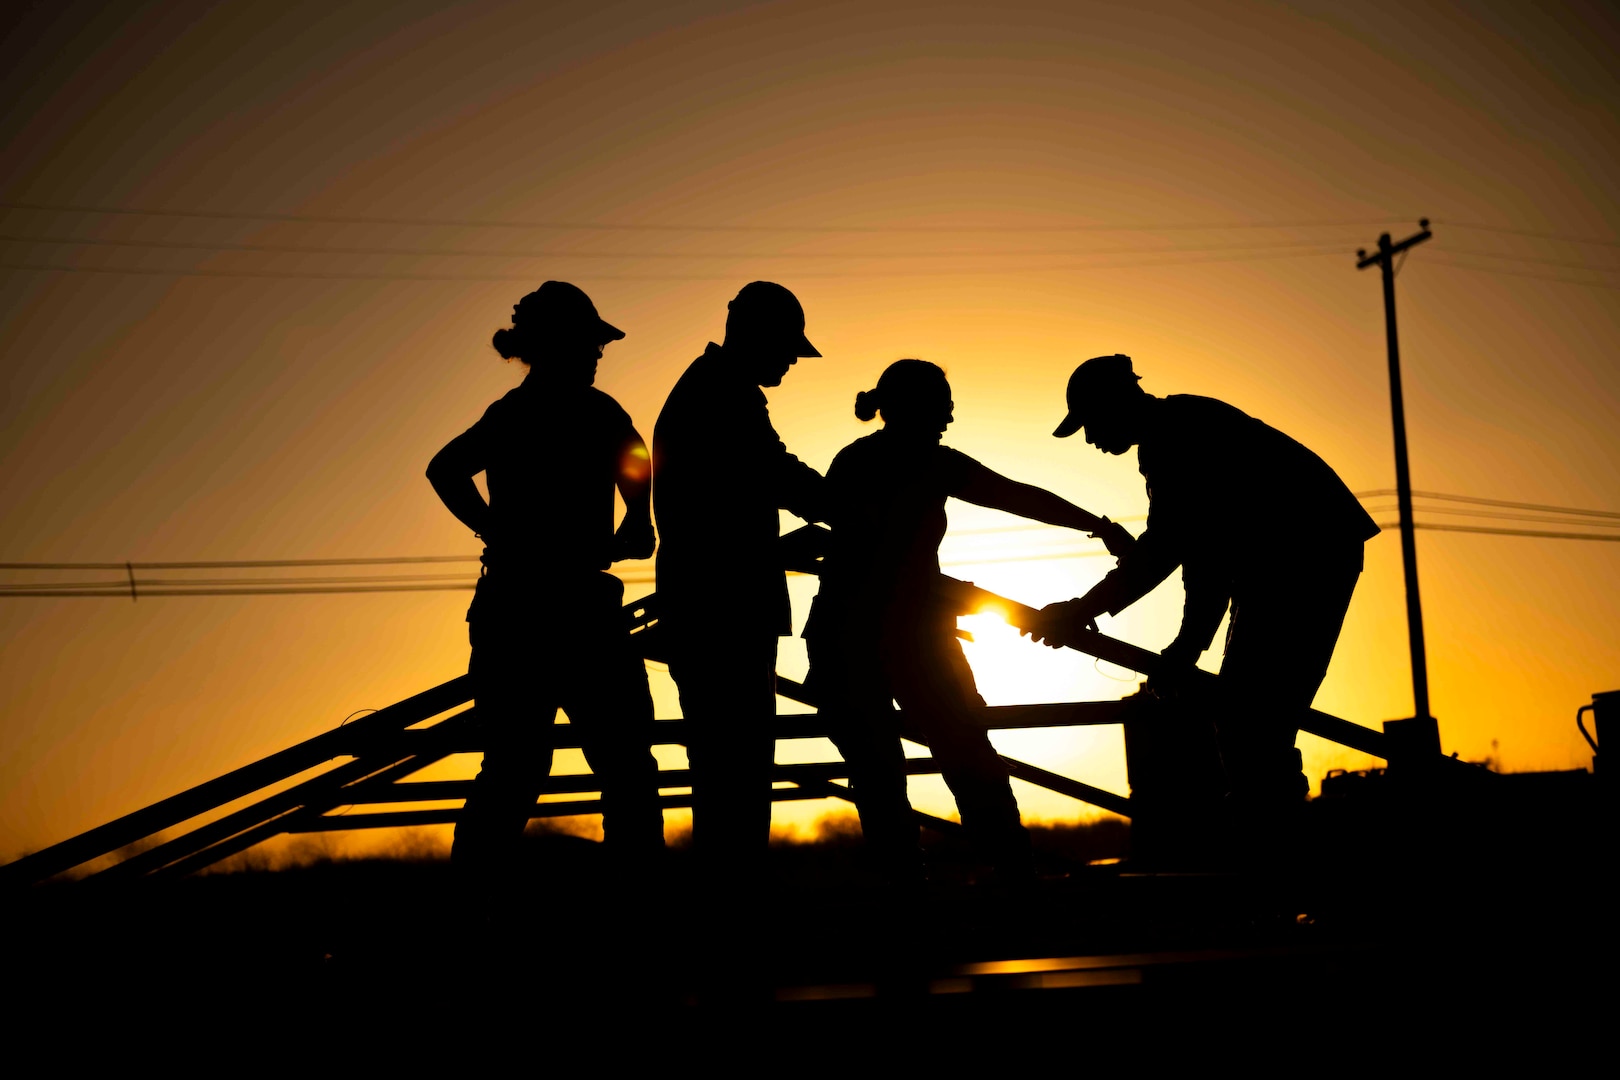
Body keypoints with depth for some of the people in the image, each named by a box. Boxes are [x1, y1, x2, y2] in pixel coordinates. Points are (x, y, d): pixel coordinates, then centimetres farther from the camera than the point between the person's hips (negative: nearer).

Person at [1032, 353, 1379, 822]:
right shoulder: (1169, 440, 19)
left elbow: (1167, 544, -22)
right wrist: (1189, 643, 17)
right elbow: (1207, 549, 20)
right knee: (1252, 718, 12)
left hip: (1304, 551, -11)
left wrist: (1084, 608, -18)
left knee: (1245, 718, -14)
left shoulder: (1175, 428, -13)